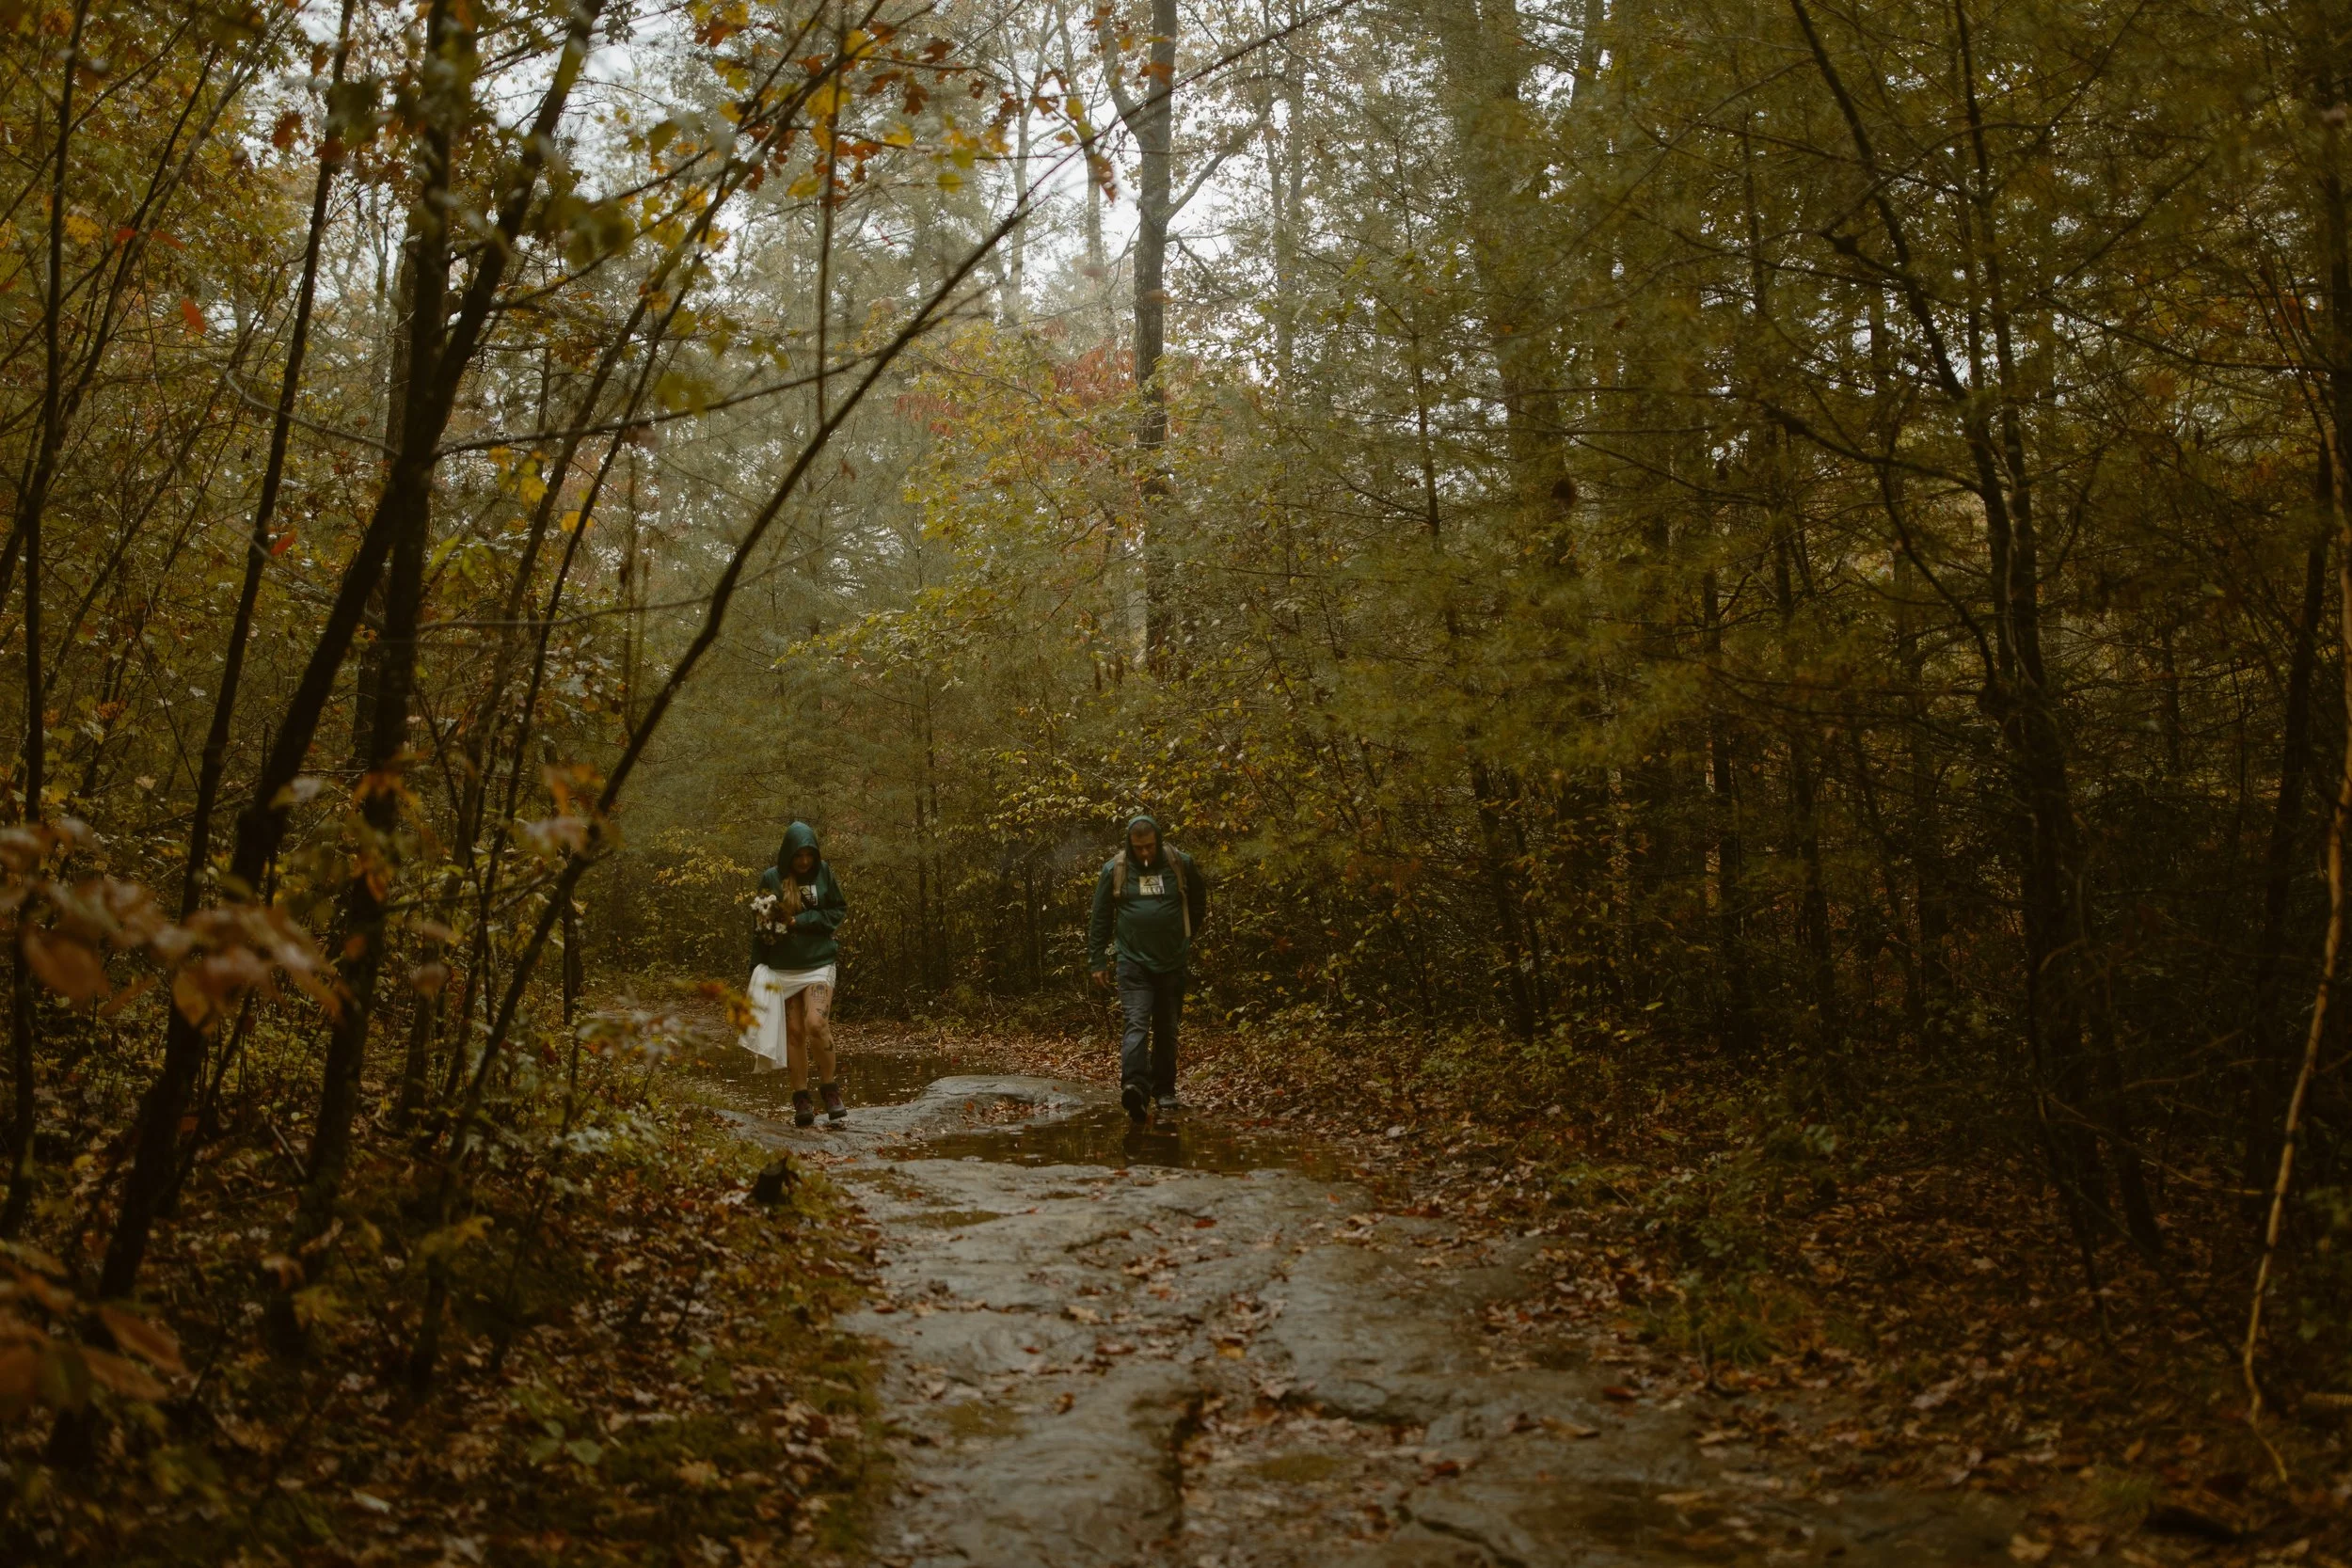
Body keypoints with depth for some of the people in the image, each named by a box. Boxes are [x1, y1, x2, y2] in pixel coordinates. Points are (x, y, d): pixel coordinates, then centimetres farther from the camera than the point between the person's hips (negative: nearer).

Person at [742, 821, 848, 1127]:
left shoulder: (823, 873, 0)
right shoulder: (770, 879, 1)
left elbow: (838, 911, 2)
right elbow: (760, 925, 5)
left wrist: (801, 921, -11)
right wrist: (757, 968, 1)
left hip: (818, 963, -1)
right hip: (782, 968, 1)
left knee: (816, 1025, -18)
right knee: (793, 1033, 3)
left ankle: (829, 1089, -4)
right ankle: (802, 1100, 9)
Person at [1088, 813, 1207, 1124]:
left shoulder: (1181, 864, 0)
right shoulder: (1114, 870, -1)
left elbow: (1198, 901, 17)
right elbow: (1100, 919, 6)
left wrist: (1187, 937, 16)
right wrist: (1097, 961, 5)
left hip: (1172, 963, 2)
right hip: (1133, 962, -2)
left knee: (1167, 1029, 9)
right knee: (1137, 1024, -16)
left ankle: (1164, 1090, 19)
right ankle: (1134, 1086, -30)